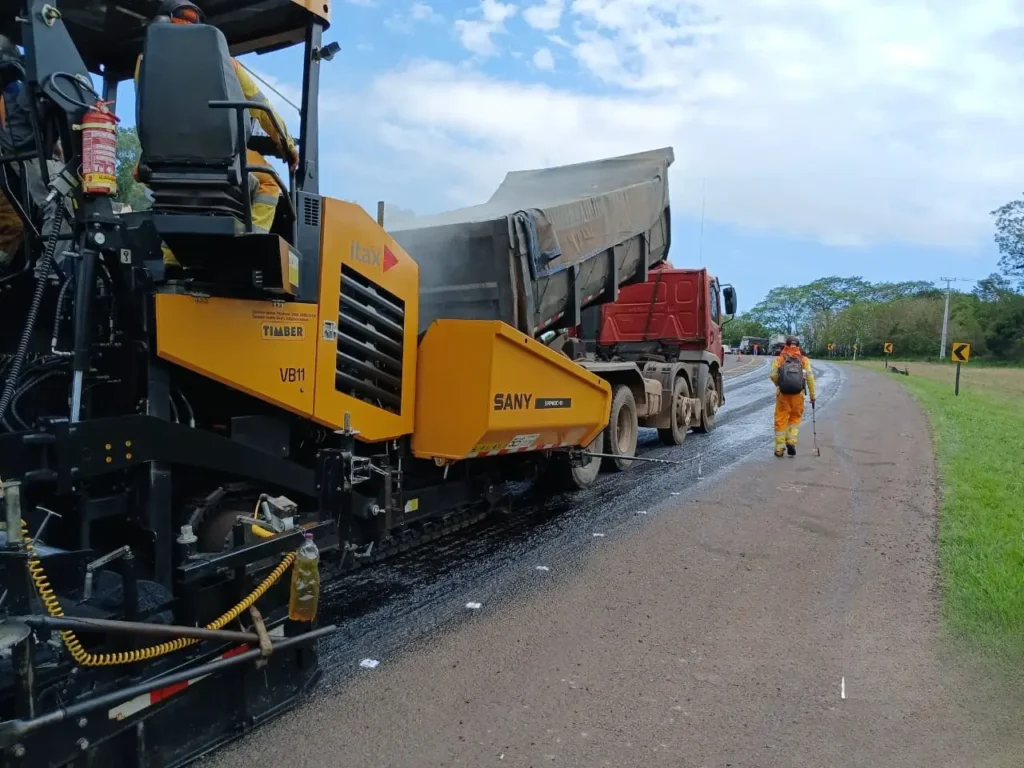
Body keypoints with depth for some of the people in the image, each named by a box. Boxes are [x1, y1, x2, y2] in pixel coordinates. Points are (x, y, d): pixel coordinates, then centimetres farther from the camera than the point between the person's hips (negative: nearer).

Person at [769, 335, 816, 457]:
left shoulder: (779, 359, 3)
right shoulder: (804, 360, 5)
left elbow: (772, 375, -10)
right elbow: (810, 377, -3)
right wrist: (813, 394, 2)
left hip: (783, 393, -1)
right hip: (798, 394, 1)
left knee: (781, 421, 7)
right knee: (795, 418, 19)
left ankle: (779, 449, 10)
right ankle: (791, 441, 2)